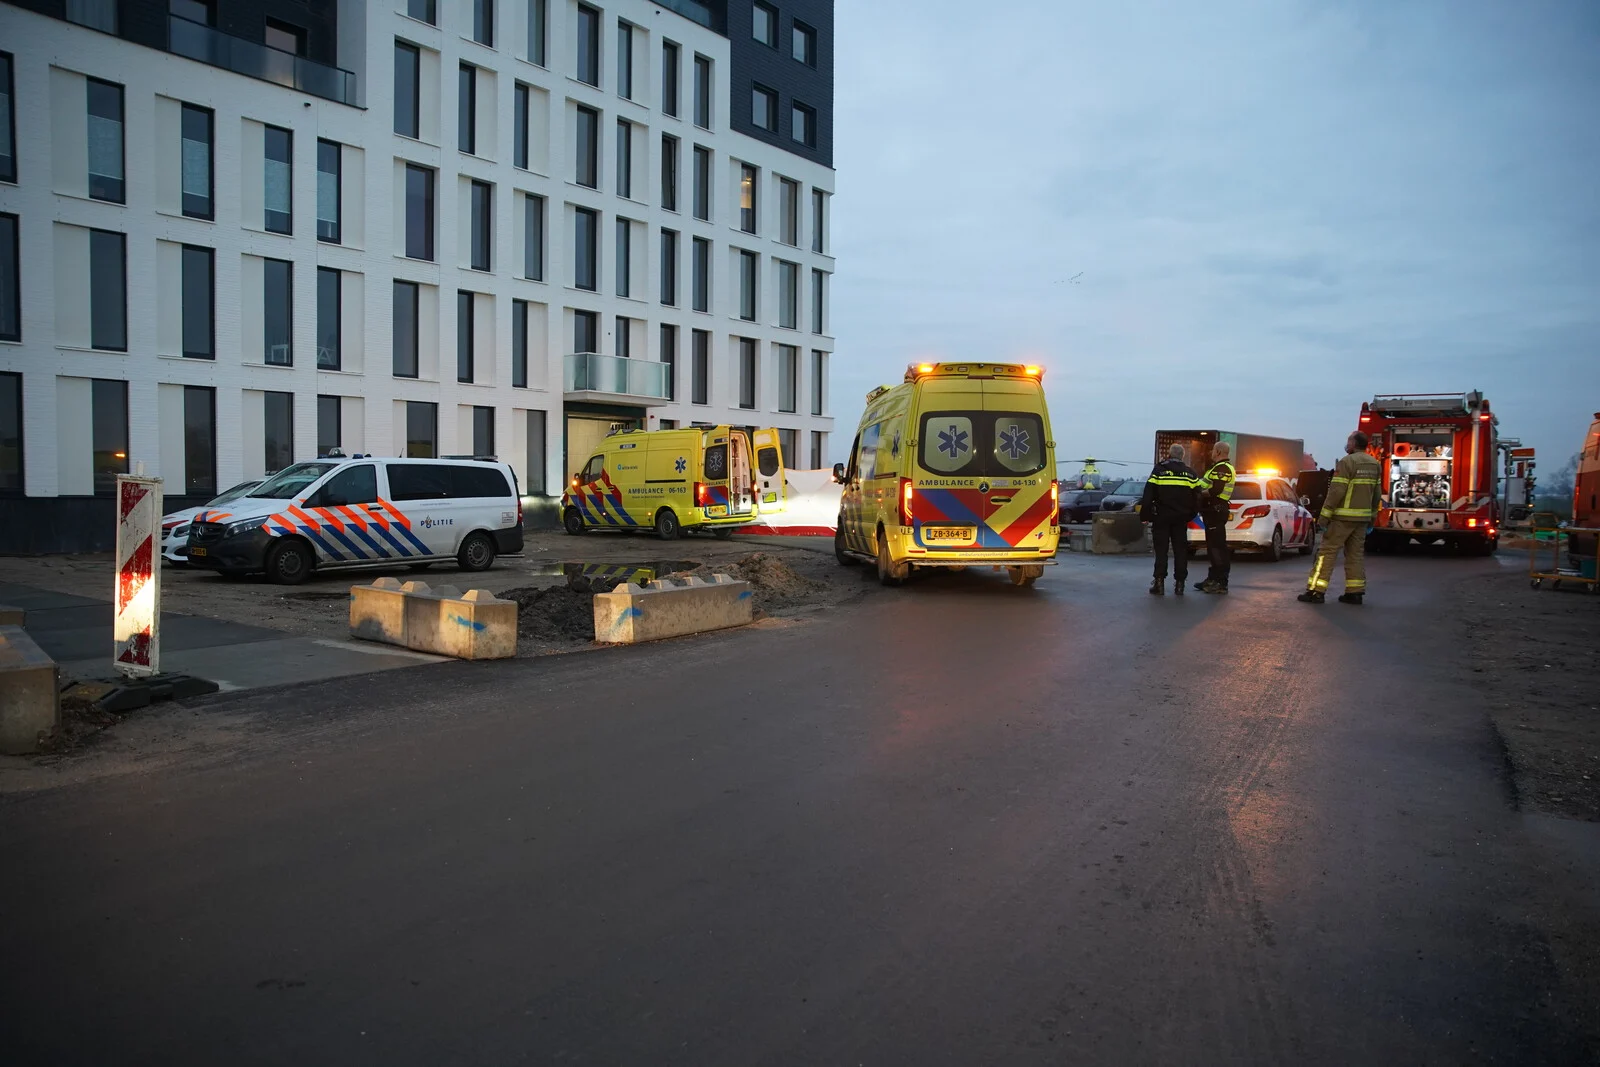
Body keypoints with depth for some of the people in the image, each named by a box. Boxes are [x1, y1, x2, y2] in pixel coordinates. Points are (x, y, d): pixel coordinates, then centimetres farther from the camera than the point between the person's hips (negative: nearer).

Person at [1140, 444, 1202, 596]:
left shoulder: (1159, 471, -5)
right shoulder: (1190, 474, 5)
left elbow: (1148, 496, -9)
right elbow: (1196, 499, 9)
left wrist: (1144, 516, -4)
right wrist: (1190, 515, 19)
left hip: (1162, 517, -2)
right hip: (1181, 518, 3)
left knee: (1161, 550, 1)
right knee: (1180, 550, 8)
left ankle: (1159, 583, -4)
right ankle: (1180, 583, 7)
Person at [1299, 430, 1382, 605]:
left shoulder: (1347, 462, -13)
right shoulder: (1375, 464, 11)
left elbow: (1336, 492, -17)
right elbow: (1376, 495, 14)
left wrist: (1324, 516, -15)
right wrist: (1371, 519, 20)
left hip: (1343, 517, -7)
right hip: (1362, 518, 8)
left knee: (1327, 551, -5)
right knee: (1356, 554, 11)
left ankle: (1316, 591, -8)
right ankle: (1355, 592, 9)